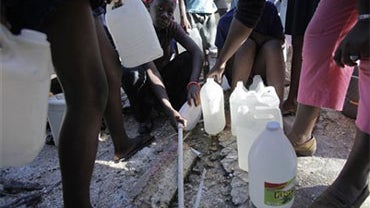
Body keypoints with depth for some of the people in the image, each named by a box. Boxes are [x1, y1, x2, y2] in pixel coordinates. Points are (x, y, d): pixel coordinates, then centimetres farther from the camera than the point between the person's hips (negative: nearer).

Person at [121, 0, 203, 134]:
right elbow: (151, 72, -37)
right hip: (147, 84, -3)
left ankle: (179, 106, -8)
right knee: (131, 74, -36)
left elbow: (197, 52, -26)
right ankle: (143, 118, -10)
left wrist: (193, 83, -45)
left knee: (188, 58, -21)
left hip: (165, 77, 3)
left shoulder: (172, 27, -13)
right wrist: (168, 109, -48)